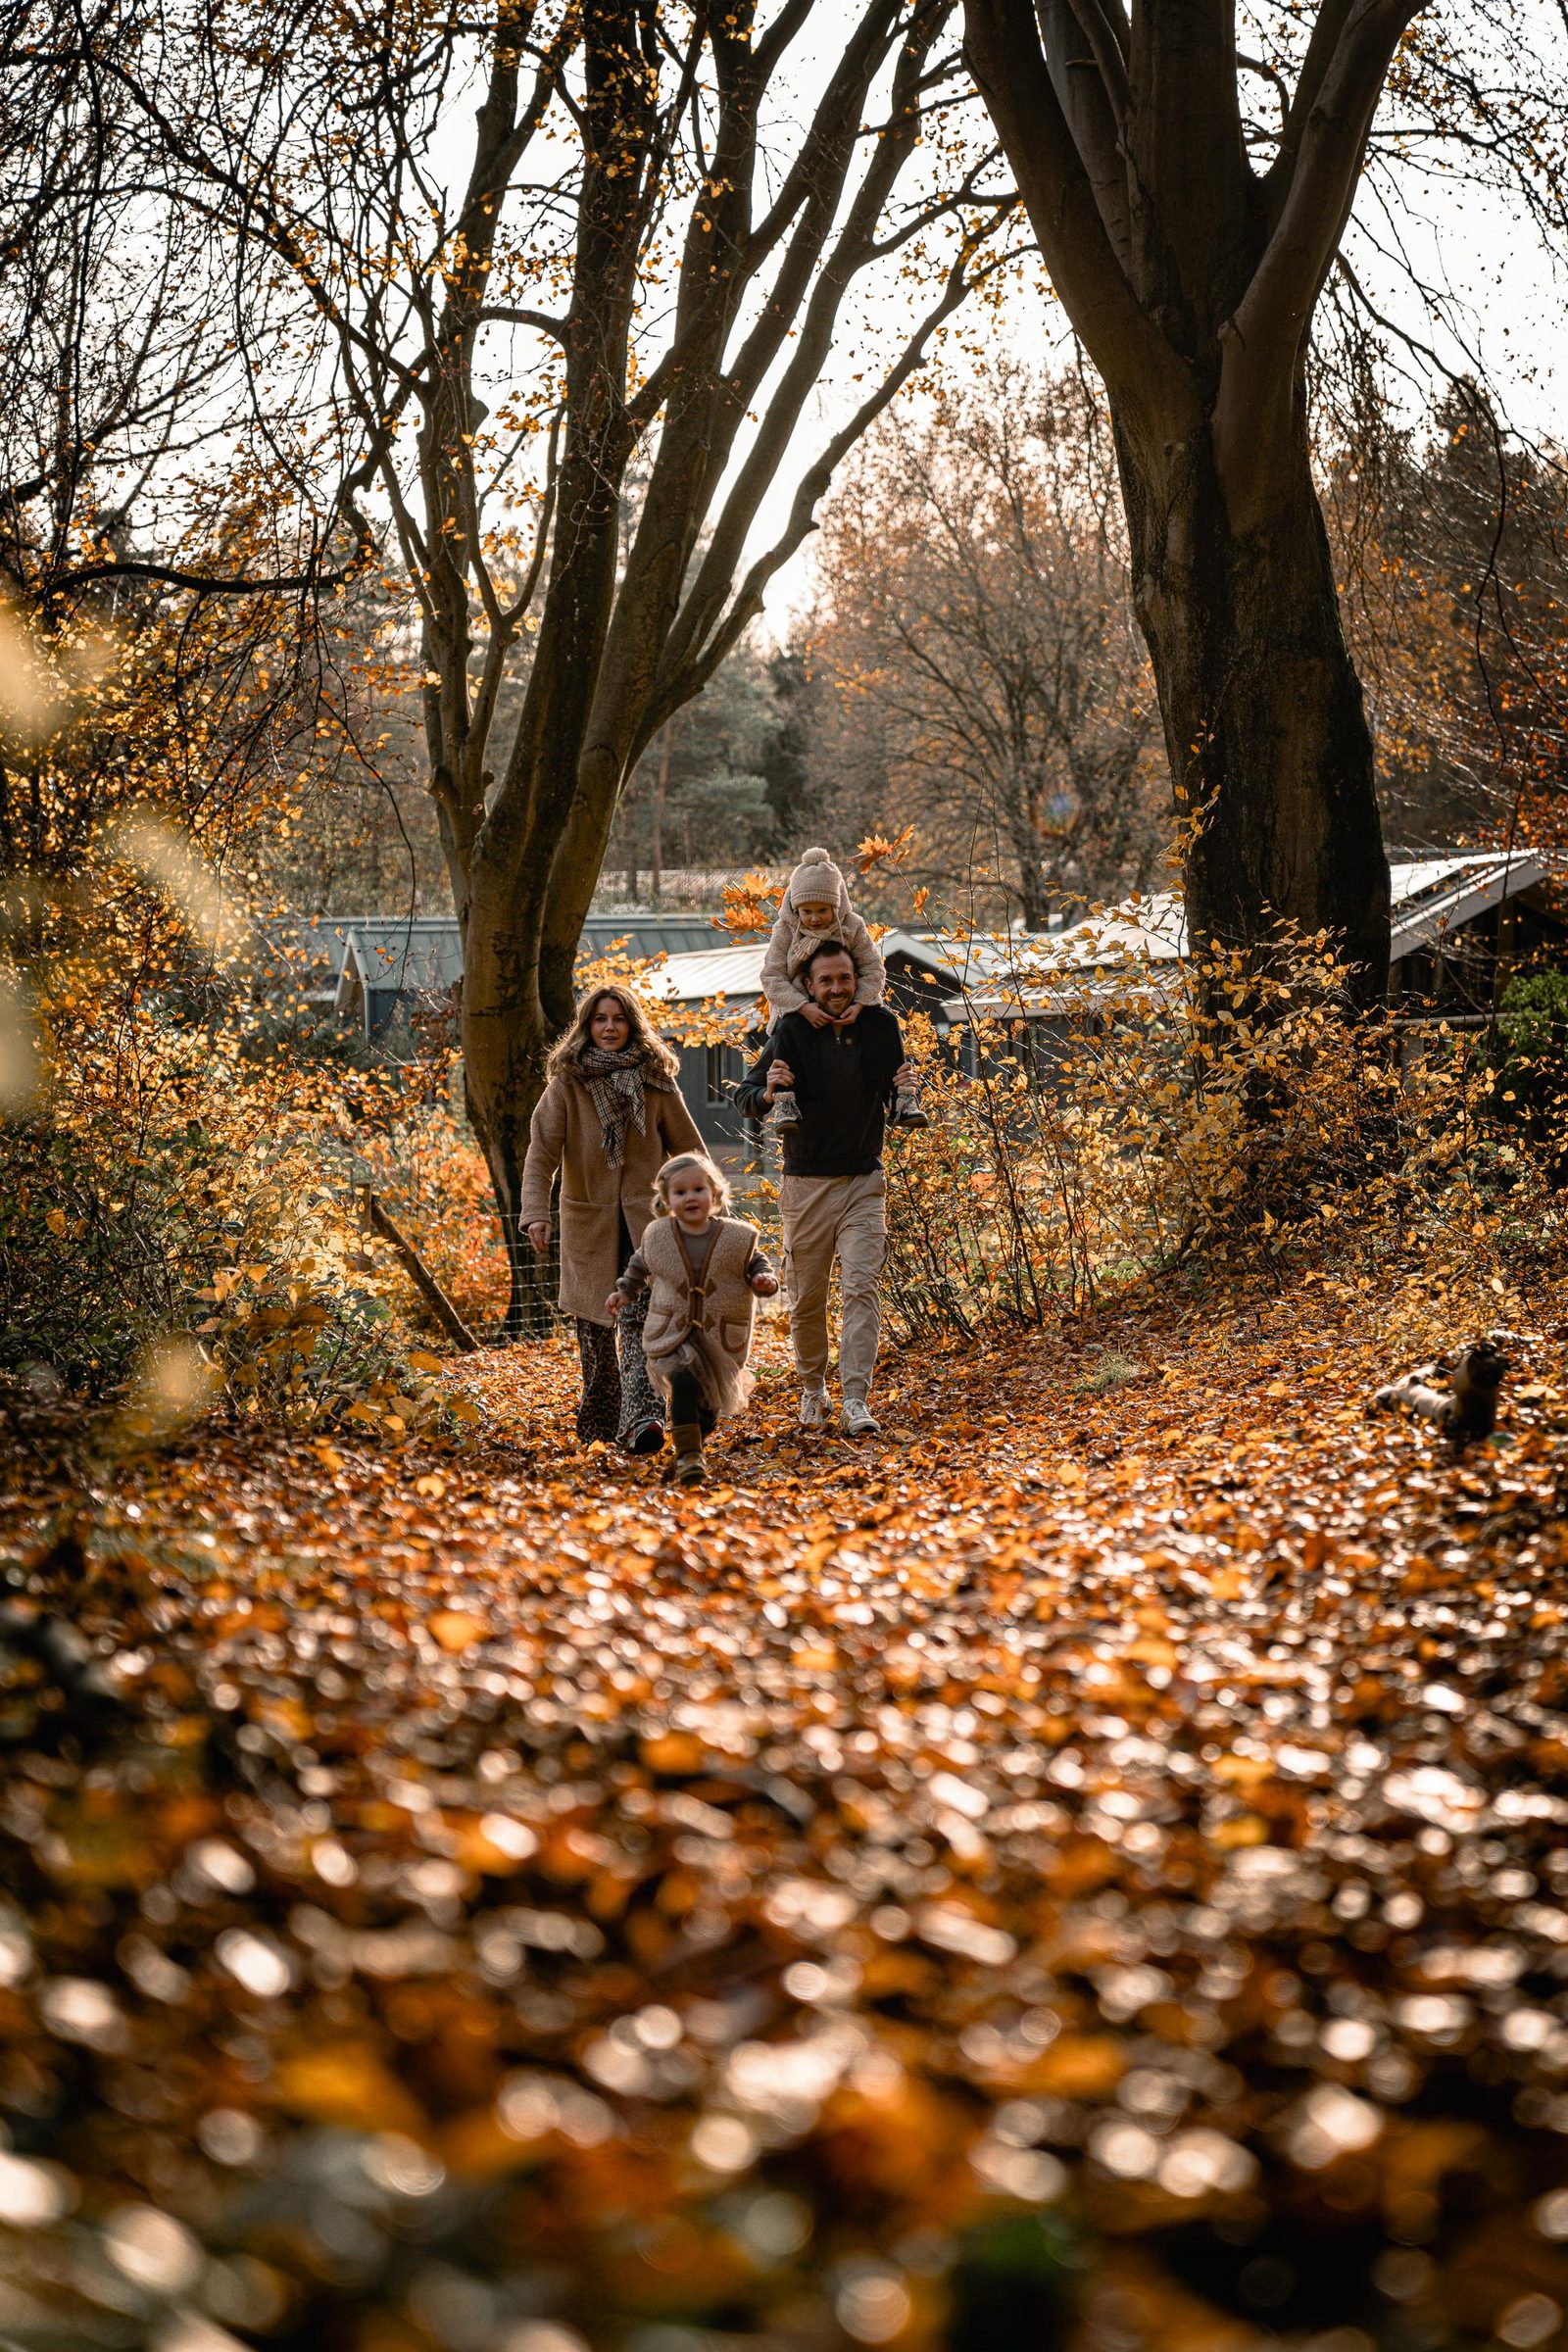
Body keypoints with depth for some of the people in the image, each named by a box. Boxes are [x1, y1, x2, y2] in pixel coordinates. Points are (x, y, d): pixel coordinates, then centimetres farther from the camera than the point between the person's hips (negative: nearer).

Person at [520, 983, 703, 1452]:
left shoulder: (655, 1081, 2)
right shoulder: (567, 1084, -3)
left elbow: (688, 1150, 9)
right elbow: (541, 1152, -11)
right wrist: (535, 1213, -25)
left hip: (645, 1220, 0)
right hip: (588, 1223, 1)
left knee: (641, 1321, -16)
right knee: (594, 1328, 8)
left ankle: (642, 1419, -27)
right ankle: (598, 1422, 24)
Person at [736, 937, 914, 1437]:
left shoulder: (880, 1026, 1)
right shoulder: (793, 1031, -8)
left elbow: (894, 1099, 14)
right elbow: (744, 1096, -6)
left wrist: (903, 1089, -10)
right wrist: (768, 1091, -29)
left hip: (864, 1183, 1)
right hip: (807, 1184, -1)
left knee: (862, 1289, -11)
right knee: (806, 1298, 8)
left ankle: (856, 1403, -15)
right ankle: (813, 1391, 27)